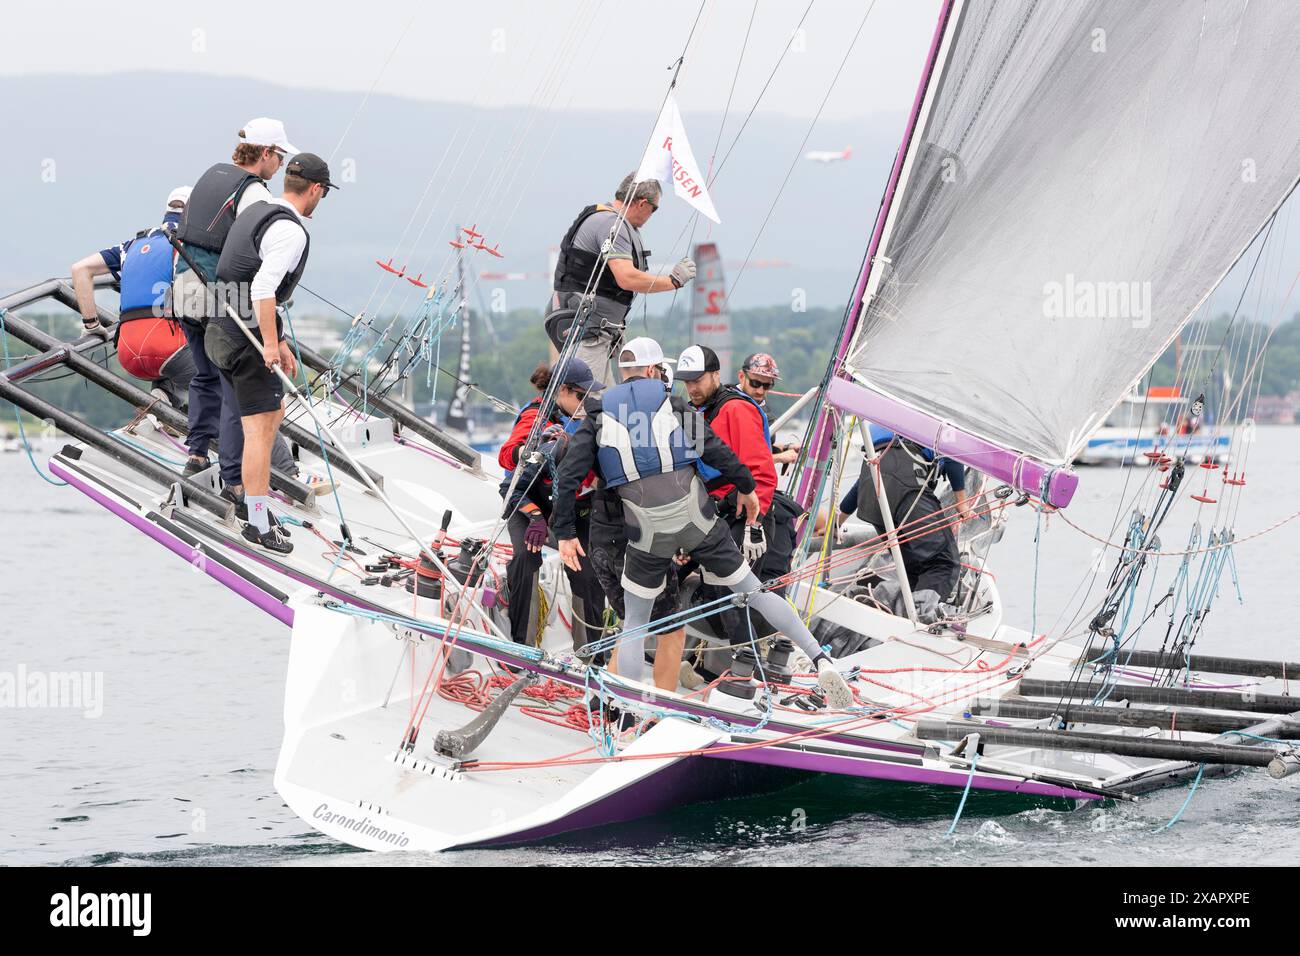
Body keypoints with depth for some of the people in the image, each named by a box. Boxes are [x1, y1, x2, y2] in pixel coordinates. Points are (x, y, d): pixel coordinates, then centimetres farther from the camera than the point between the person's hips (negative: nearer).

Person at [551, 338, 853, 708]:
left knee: (634, 625, 14)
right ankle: (820, 661, 1)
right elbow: (715, 451, -4)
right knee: (754, 592, 11)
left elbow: (568, 476, -1)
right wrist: (745, 487, 12)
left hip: (648, 534, 0)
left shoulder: (599, 416, 6)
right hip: (698, 522, 0)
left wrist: (565, 533, 4)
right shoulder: (672, 404, 3)